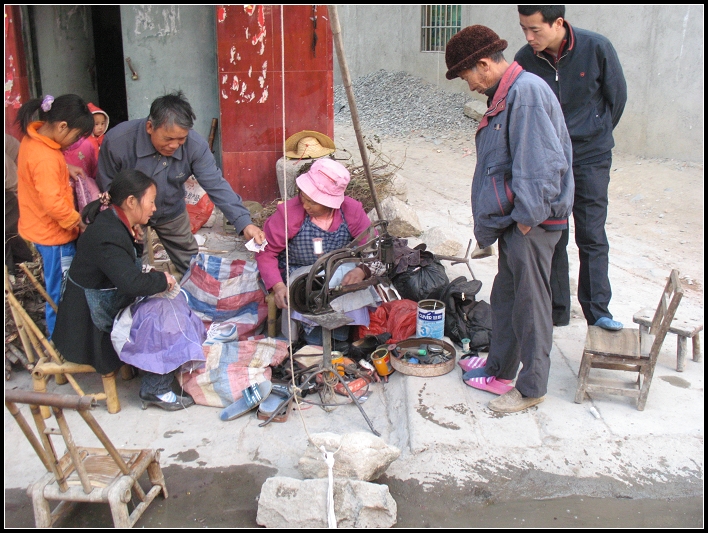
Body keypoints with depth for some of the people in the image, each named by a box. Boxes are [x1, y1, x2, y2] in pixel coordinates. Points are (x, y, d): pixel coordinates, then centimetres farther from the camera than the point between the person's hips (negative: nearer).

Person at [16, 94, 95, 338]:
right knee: (61, 290, 6)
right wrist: (77, 220, -17)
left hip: (42, 227, 10)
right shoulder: (45, 159, -30)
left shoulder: (34, 137, 1)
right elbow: (52, 202, -31)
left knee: (59, 286, 24)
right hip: (54, 234, -10)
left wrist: (67, 170, 1)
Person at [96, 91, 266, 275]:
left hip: (171, 213, 2)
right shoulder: (117, 141, -30)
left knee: (194, 267, 15)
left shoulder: (195, 145, -28)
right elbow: (106, 186, -16)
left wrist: (244, 223, -40)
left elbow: (216, 185, -29)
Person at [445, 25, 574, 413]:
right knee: (504, 298, 20)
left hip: (531, 224, -10)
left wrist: (527, 216, -20)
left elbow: (541, 163, -25)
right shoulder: (504, 95, 14)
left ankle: (531, 388, 17)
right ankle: (500, 372, 35)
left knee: (529, 305, 2)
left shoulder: (527, 92, -19)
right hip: (513, 220, 11)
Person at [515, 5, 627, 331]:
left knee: (592, 236, -1)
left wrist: (595, 136, 13)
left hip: (591, 159, -2)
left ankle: (598, 310, 8)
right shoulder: (525, 60, -8)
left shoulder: (597, 48, -13)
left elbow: (617, 97, 2)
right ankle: (556, 309, 18)